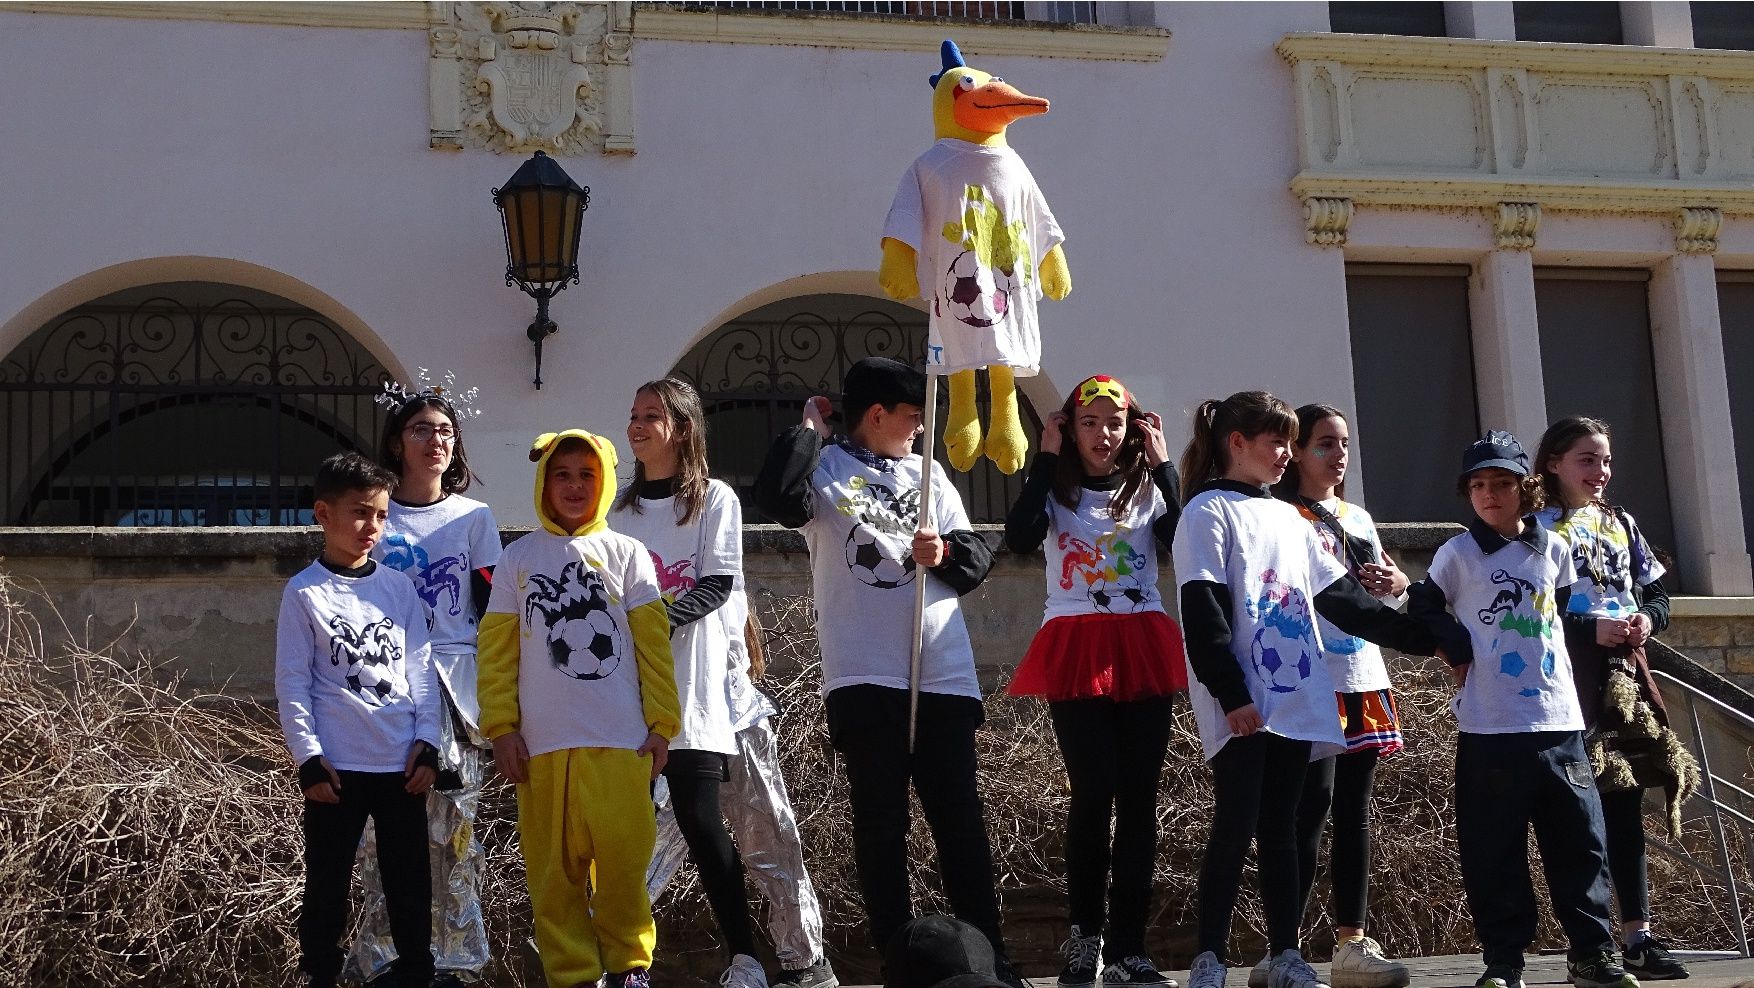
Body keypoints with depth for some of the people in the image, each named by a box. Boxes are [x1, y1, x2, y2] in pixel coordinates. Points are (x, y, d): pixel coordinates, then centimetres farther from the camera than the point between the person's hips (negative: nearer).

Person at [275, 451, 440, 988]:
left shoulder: (399, 587, 6)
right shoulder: (304, 593, -2)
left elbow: (420, 668, 7)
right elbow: (291, 683, -4)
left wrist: (426, 744, 0)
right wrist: (309, 759, -10)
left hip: (402, 764, 3)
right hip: (337, 766, -3)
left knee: (411, 882, 9)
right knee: (327, 885, 6)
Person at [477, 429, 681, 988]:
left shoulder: (627, 554, 8)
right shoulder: (518, 559, 9)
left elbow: (654, 645, 5)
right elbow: (497, 652, 6)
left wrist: (661, 723, 0)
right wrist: (501, 728, -2)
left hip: (621, 740, -1)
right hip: (543, 744, 1)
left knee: (623, 859, -4)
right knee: (553, 866, 1)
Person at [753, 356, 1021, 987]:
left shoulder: (928, 472, 17)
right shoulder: (826, 468, 4)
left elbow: (977, 559, 14)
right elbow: (778, 500, -18)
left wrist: (944, 552, -8)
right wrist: (809, 429, -6)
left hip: (943, 674, 3)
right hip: (864, 677, -3)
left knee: (960, 819, 4)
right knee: (880, 823, 2)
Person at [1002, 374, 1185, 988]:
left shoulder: (1147, 489, 12)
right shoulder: (1056, 489, 6)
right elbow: (1019, 540, -16)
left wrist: (1162, 466, -5)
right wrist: (1046, 458, -9)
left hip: (1142, 650, 3)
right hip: (1078, 651, -3)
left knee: (1139, 796, 1)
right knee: (1093, 792, -11)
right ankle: (1085, 935, 6)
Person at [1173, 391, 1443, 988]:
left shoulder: (1287, 518, 20)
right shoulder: (1209, 513, -4)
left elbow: (1340, 597, 20)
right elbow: (1204, 614, -12)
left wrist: (1418, 636, 15)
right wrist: (1232, 694, -19)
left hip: (1295, 701, 7)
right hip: (1244, 704, -7)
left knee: (1280, 828, 9)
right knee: (1235, 828, -8)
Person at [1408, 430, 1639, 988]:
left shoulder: (1553, 550, 10)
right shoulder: (1459, 554, 0)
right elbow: (1424, 608, 9)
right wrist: (1459, 652, 0)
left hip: (1559, 720, 3)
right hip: (1490, 728, -3)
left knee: (1580, 841, 5)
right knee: (1494, 852, -1)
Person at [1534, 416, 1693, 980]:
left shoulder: (1621, 525, 18)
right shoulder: (1538, 528, -1)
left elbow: (1658, 593, 19)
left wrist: (1649, 619, -3)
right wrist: (1591, 628, -18)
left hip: (1625, 672, 6)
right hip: (1570, 676, -6)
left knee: (1626, 801, 7)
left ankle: (1638, 935, 11)